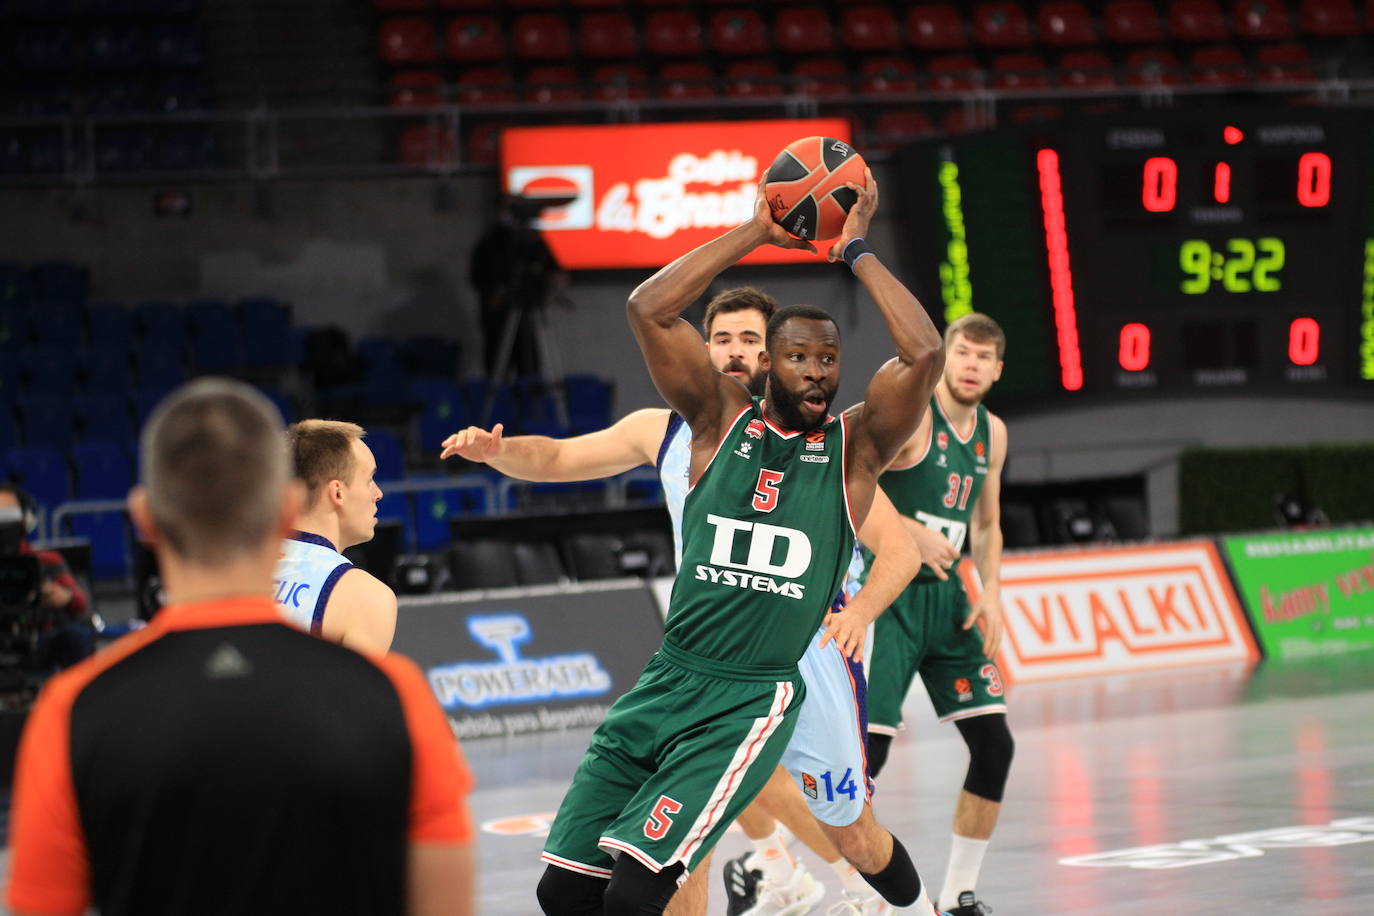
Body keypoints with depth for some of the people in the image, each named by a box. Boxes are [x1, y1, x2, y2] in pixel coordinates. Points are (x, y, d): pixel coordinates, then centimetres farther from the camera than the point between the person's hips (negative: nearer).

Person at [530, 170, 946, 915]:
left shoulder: (855, 447, 3)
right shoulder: (722, 418, 6)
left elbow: (925, 353, -14)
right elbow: (648, 310, -6)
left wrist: (856, 253, -6)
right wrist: (756, 233, -5)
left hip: (757, 698, -3)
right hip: (667, 682, 4)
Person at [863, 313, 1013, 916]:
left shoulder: (992, 433, 10)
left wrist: (990, 592, 5)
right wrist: (912, 533, -29)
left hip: (945, 596, 7)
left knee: (994, 743, 1)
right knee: (866, 748, -13)